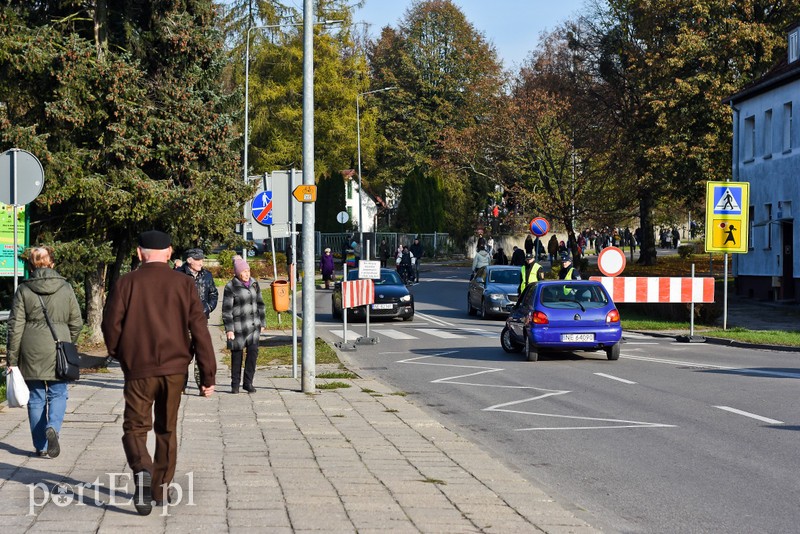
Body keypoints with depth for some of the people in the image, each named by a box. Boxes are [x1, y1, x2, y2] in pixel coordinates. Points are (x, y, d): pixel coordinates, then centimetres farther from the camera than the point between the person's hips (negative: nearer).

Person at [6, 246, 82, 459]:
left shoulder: (23, 290, -4)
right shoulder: (65, 288, 0)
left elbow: (15, 326, -4)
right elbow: (76, 322, 4)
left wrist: (12, 359, 1)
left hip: (32, 353, 0)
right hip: (58, 352, 0)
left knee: (36, 398, 9)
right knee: (58, 394, 11)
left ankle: (40, 447, 12)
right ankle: (53, 427, -17)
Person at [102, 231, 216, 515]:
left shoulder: (126, 283, -3)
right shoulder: (184, 284, 0)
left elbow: (111, 325, -4)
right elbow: (200, 331, -3)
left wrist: (119, 355, 17)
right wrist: (208, 375, 1)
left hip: (138, 370, -2)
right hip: (174, 369, 2)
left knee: (135, 427, 4)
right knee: (167, 430, 16)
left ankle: (142, 469, -24)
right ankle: (160, 489, 20)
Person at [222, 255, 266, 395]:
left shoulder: (254, 284, 8)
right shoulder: (230, 287, -8)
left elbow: (260, 304, 18)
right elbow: (227, 310, -8)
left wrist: (262, 323, 16)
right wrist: (229, 329, -12)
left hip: (254, 325, 4)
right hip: (238, 326, -4)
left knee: (253, 351, -6)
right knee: (237, 354, 4)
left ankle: (248, 382, 3)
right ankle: (235, 384, 16)